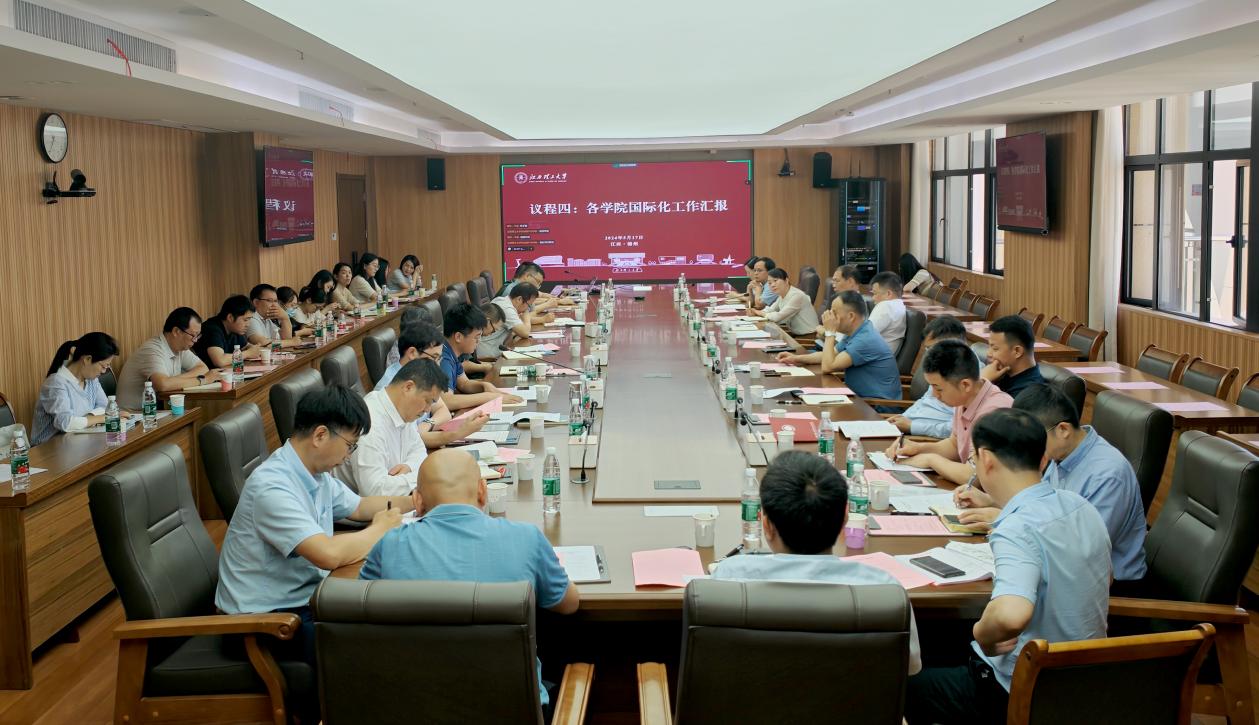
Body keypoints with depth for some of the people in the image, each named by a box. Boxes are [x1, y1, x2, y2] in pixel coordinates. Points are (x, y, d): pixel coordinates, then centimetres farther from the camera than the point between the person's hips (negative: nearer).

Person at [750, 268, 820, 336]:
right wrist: (755, 312, -5)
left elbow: (778, 317, -23)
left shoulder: (796, 295, -21)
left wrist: (761, 313, -5)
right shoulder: (781, 296, 6)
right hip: (795, 334, 8)